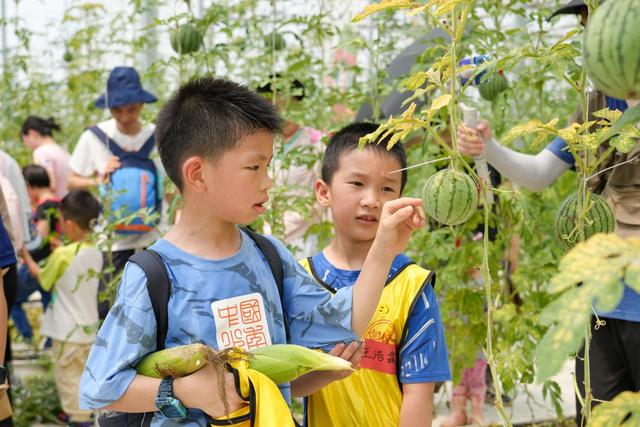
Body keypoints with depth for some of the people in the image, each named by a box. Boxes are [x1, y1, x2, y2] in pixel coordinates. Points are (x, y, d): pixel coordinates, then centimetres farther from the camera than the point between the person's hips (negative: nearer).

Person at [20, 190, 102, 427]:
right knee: (85, 376, 20)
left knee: (69, 380, 5)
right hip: (89, 328, 7)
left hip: (67, 331, -6)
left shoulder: (62, 255, -20)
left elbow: (43, 279, -2)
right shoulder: (96, 254, -3)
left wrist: (26, 257, 13)